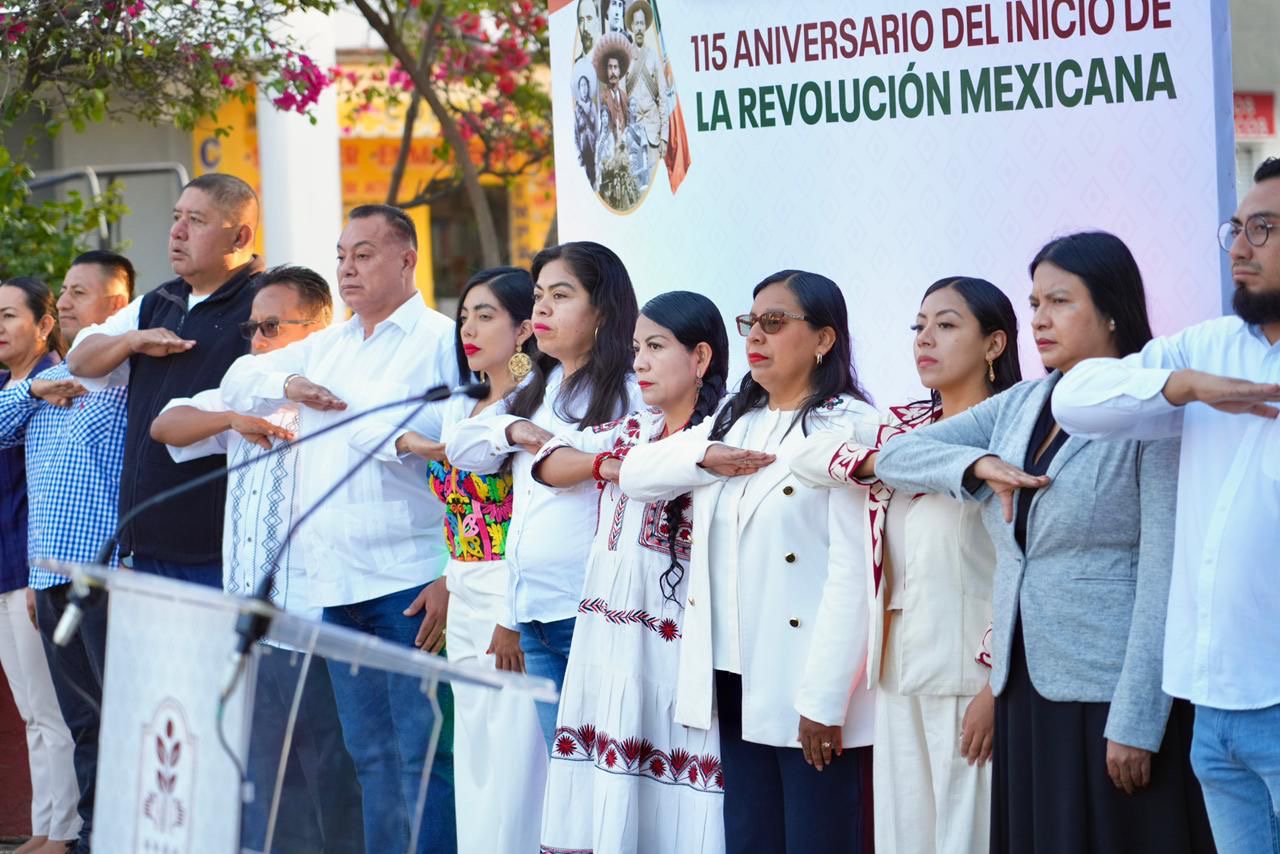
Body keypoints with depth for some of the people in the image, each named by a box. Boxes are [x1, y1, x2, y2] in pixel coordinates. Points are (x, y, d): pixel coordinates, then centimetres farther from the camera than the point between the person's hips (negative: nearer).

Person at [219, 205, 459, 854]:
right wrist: (287, 383, 1)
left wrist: (455, 580, -18)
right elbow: (238, 381, 24)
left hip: (409, 581, -7)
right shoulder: (325, 347, 19)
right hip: (335, 582, 8)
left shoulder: (444, 341, -5)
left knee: (422, 754, -8)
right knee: (370, 753, 12)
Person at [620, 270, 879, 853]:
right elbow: (633, 474, 13)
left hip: (807, 688, -7)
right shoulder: (733, 422, 16)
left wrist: (823, 697, -20)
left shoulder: (850, 428, -10)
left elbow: (855, 571, -16)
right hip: (735, 679, 8)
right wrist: (704, 457, -7)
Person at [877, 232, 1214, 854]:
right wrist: (978, 464, -10)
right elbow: (893, 457, 9)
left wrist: (1137, 724, -17)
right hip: (1024, 689, 6)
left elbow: (1164, 575, -13)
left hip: (1111, 694, -6)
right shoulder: (1020, 405, 11)